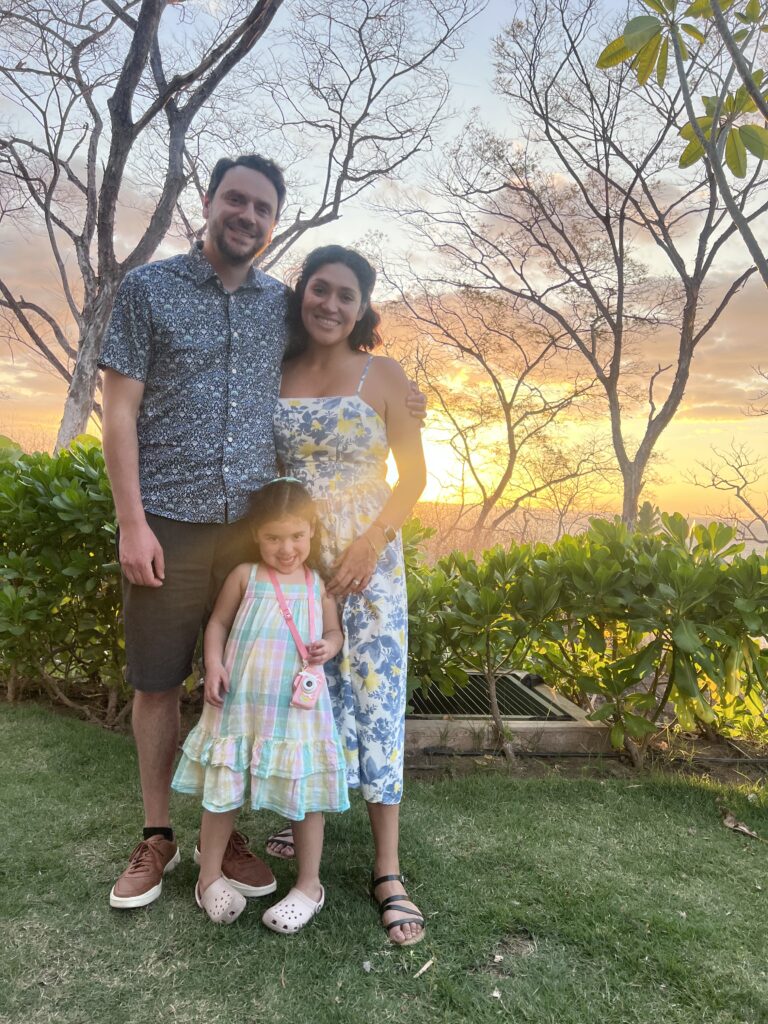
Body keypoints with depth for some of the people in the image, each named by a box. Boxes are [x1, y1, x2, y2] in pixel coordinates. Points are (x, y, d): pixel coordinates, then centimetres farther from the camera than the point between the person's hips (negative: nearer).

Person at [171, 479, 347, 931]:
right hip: (240, 702, 0)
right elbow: (218, 623, 6)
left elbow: (335, 631, 11)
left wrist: (328, 648, -12)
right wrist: (214, 665, -9)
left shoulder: (319, 584, 4)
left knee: (305, 794, 7)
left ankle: (309, 886, 25)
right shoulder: (245, 576, 0)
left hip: (298, 705, 1)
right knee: (223, 791, 10)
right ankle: (210, 877, 31)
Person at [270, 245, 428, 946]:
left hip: (366, 561, -3)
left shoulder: (383, 376, -2)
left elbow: (414, 473, -2)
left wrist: (373, 542, -14)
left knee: (372, 696, -4)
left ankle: (388, 870, 6)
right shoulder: (275, 376, 6)